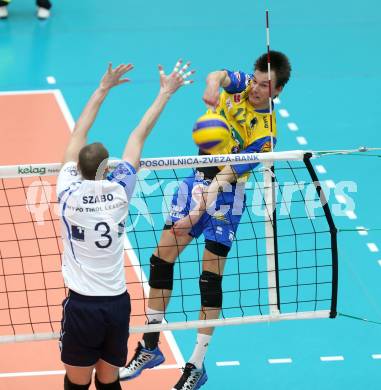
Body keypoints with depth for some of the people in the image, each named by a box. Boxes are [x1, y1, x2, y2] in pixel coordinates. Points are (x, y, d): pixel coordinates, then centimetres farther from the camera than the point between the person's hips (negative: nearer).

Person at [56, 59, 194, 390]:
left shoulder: (69, 192, -9)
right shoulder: (119, 190, -5)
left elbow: (79, 134, 2)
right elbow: (139, 136, 6)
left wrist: (104, 88, 11)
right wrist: (165, 92, 16)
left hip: (82, 305, -2)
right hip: (118, 303, 2)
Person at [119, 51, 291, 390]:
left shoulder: (265, 134, -18)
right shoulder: (242, 85, -4)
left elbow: (225, 177, -23)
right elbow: (218, 76, -25)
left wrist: (198, 213, -32)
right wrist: (213, 86, -49)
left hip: (224, 196, -6)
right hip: (197, 181, 6)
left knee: (210, 278, -7)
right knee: (161, 259, 4)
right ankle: (150, 347, 16)